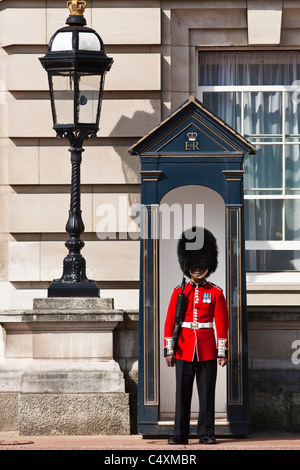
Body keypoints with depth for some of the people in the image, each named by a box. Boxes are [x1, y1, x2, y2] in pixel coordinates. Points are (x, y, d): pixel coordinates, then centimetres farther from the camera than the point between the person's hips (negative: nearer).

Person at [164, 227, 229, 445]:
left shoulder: (216, 293, 4)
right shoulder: (179, 292, 6)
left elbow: (222, 323, 2)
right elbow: (170, 322, 4)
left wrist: (222, 351, -3)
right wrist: (169, 350, -2)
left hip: (207, 351, -1)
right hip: (184, 350, 1)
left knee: (207, 393, 1)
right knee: (182, 393, 1)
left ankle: (206, 433, 7)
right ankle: (180, 434, 4)